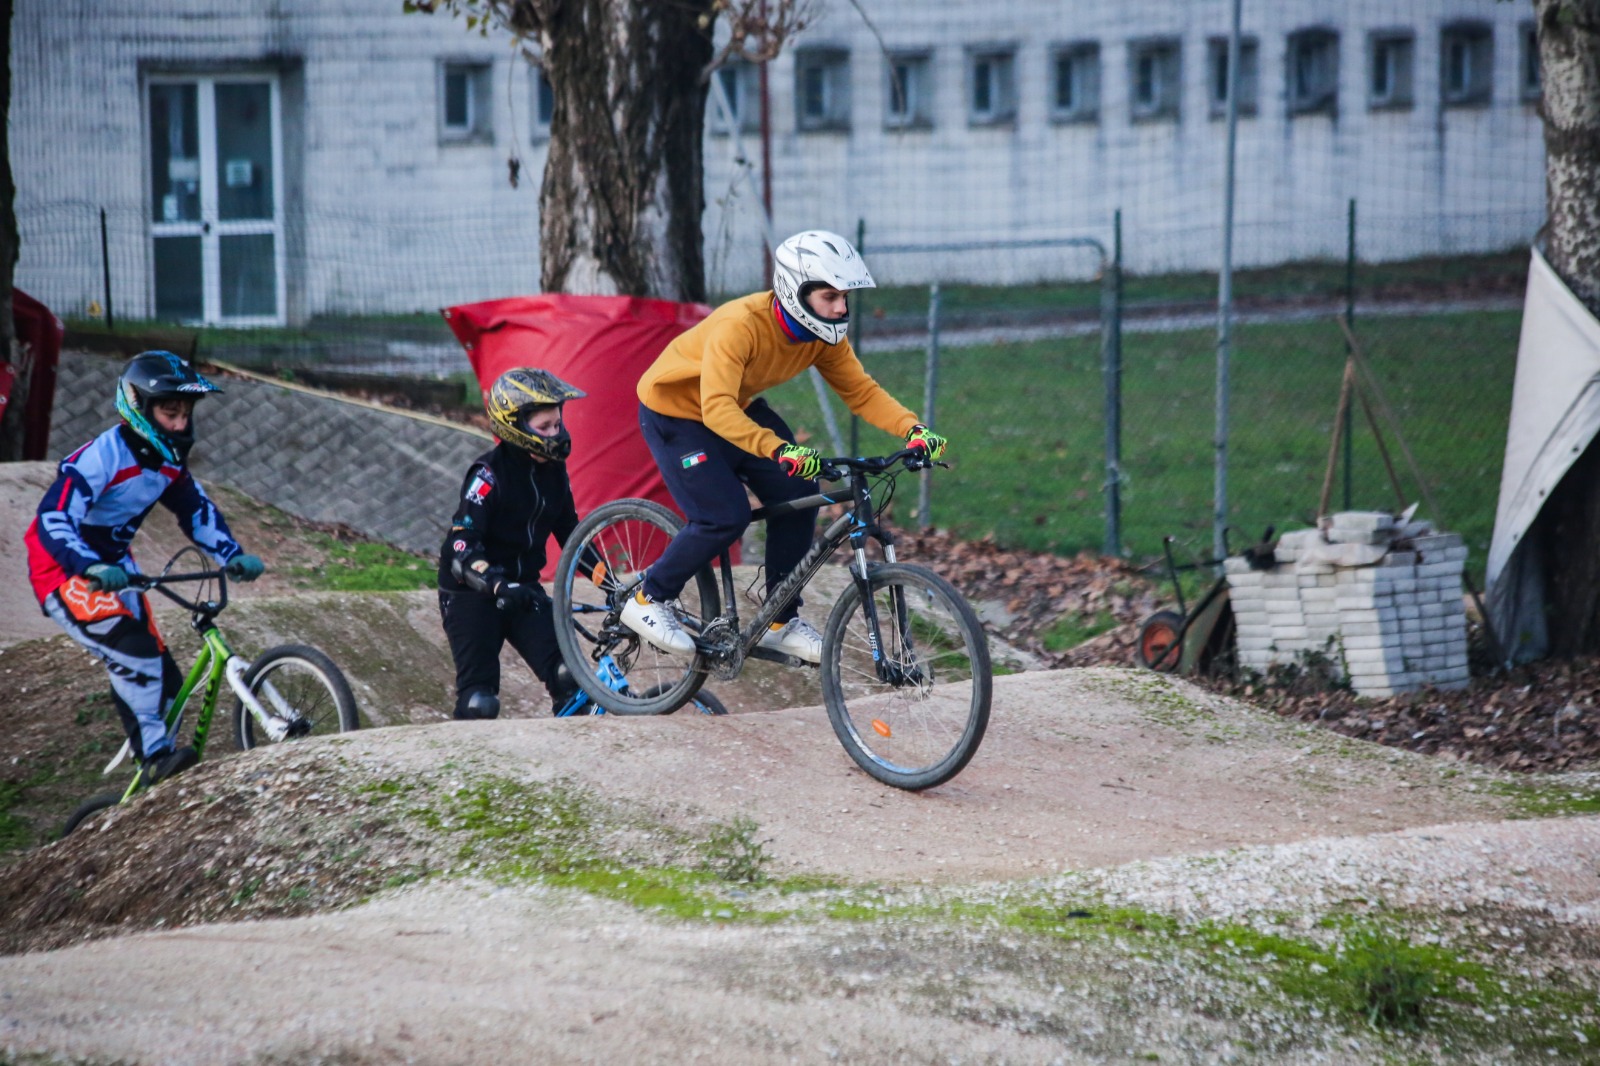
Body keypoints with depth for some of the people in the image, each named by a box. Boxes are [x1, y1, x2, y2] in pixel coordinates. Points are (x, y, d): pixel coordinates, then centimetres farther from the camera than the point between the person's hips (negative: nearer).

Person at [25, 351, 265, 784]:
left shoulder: (167, 460, -2)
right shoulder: (101, 457, -27)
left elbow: (198, 511, 8)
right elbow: (53, 522, -36)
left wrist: (233, 556, -10)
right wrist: (93, 569, -52)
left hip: (113, 570, 8)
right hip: (64, 575, -8)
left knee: (163, 680, 0)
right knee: (135, 650, -30)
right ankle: (157, 755, -25)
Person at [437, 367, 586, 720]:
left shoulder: (553, 471, 2)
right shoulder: (489, 474, -19)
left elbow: (570, 532, 14)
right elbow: (461, 548, -26)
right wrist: (497, 586, -42)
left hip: (523, 589, 6)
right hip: (472, 594, -6)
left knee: (570, 680, -14)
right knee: (479, 704, -13)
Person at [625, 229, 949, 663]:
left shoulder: (822, 335, -16)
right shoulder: (740, 325, -38)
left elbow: (861, 391, -10)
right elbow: (717, 409, -47)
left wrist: (913, 428, -28)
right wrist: (780, 450, -60)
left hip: (739, 407, 7)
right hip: (676, 412, -7)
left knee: (797, 494, -8)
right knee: (725, 517, -20)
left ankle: (784, 624, 5)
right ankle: (647, 601, 1)